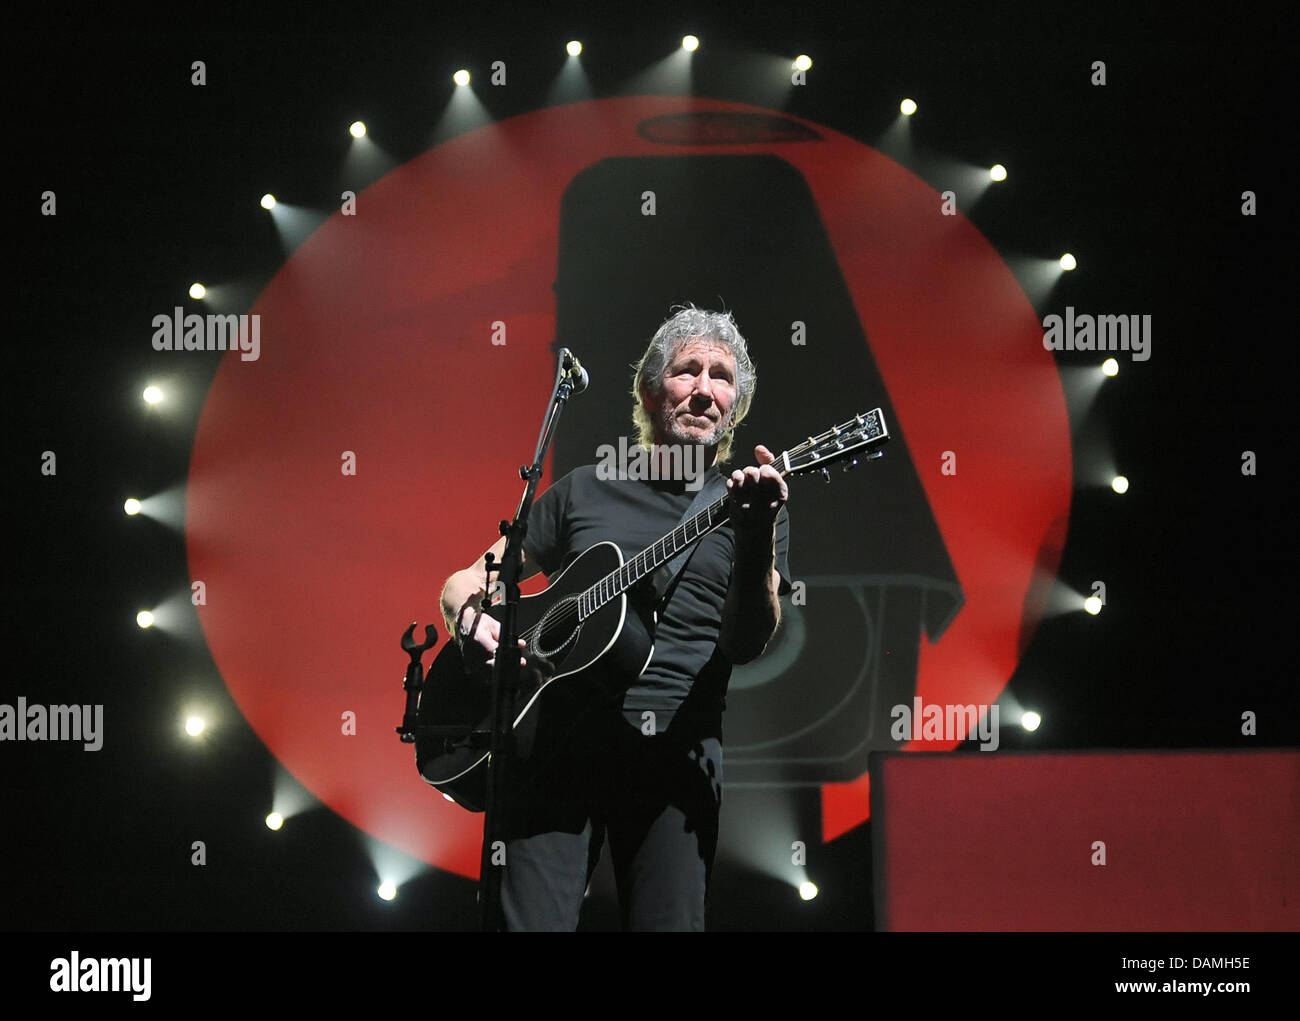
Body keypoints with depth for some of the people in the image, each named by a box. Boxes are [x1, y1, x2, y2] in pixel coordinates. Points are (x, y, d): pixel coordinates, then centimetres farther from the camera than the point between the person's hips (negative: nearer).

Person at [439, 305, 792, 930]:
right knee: (533, 922, -12)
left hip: (676, 745, -1)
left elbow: (746, 647, -4)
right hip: (559, 735, 1)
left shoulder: (752, 505, 12)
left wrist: (756, 540, -21)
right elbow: (465, 582, 21)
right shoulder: (584, 490, 17)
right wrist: (471, 617, -3)